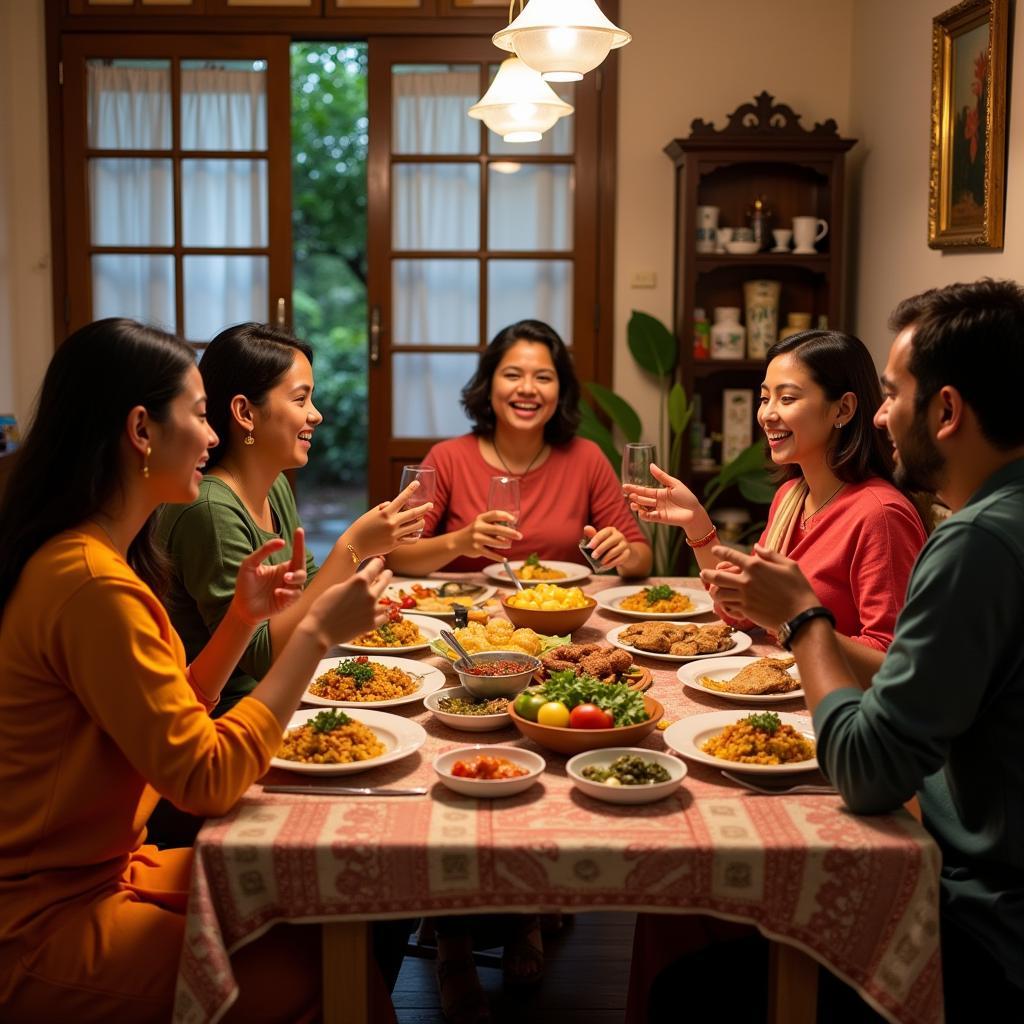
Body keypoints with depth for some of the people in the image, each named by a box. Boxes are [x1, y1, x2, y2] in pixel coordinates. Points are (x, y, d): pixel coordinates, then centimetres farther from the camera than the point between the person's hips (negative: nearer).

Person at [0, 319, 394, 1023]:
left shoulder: (89, 555, 7)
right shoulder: (90, 584, -25)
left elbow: (172, 722, 11)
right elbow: (205, 779, -24)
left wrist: (244, 616, -1)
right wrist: (316, 632, -20)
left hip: (106, 869, 9)